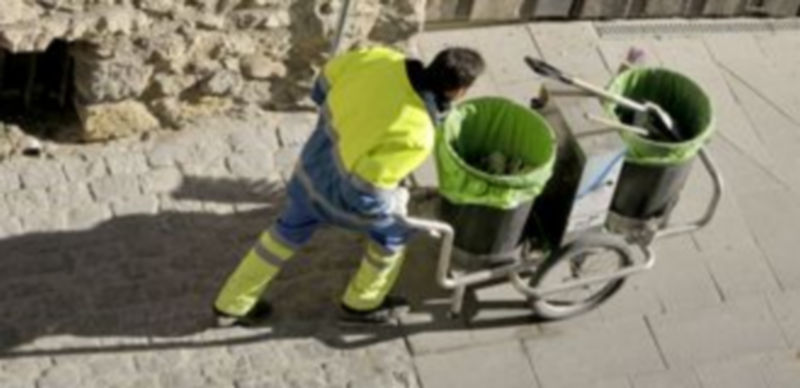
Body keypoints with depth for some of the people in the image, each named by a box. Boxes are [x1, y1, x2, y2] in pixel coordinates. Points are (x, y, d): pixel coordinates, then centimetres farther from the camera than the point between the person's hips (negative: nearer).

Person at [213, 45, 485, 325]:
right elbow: (362, 192, -32)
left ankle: (231, 304, 44)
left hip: (312, 164, 6)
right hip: (344, 197, -6)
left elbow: (322, 89, -4)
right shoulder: (416, 137, -35)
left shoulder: (380, 58, -20)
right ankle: (361, 304, 47)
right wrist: (395, 201, -11)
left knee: (291, 229, 30)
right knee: (392, 231, 26)